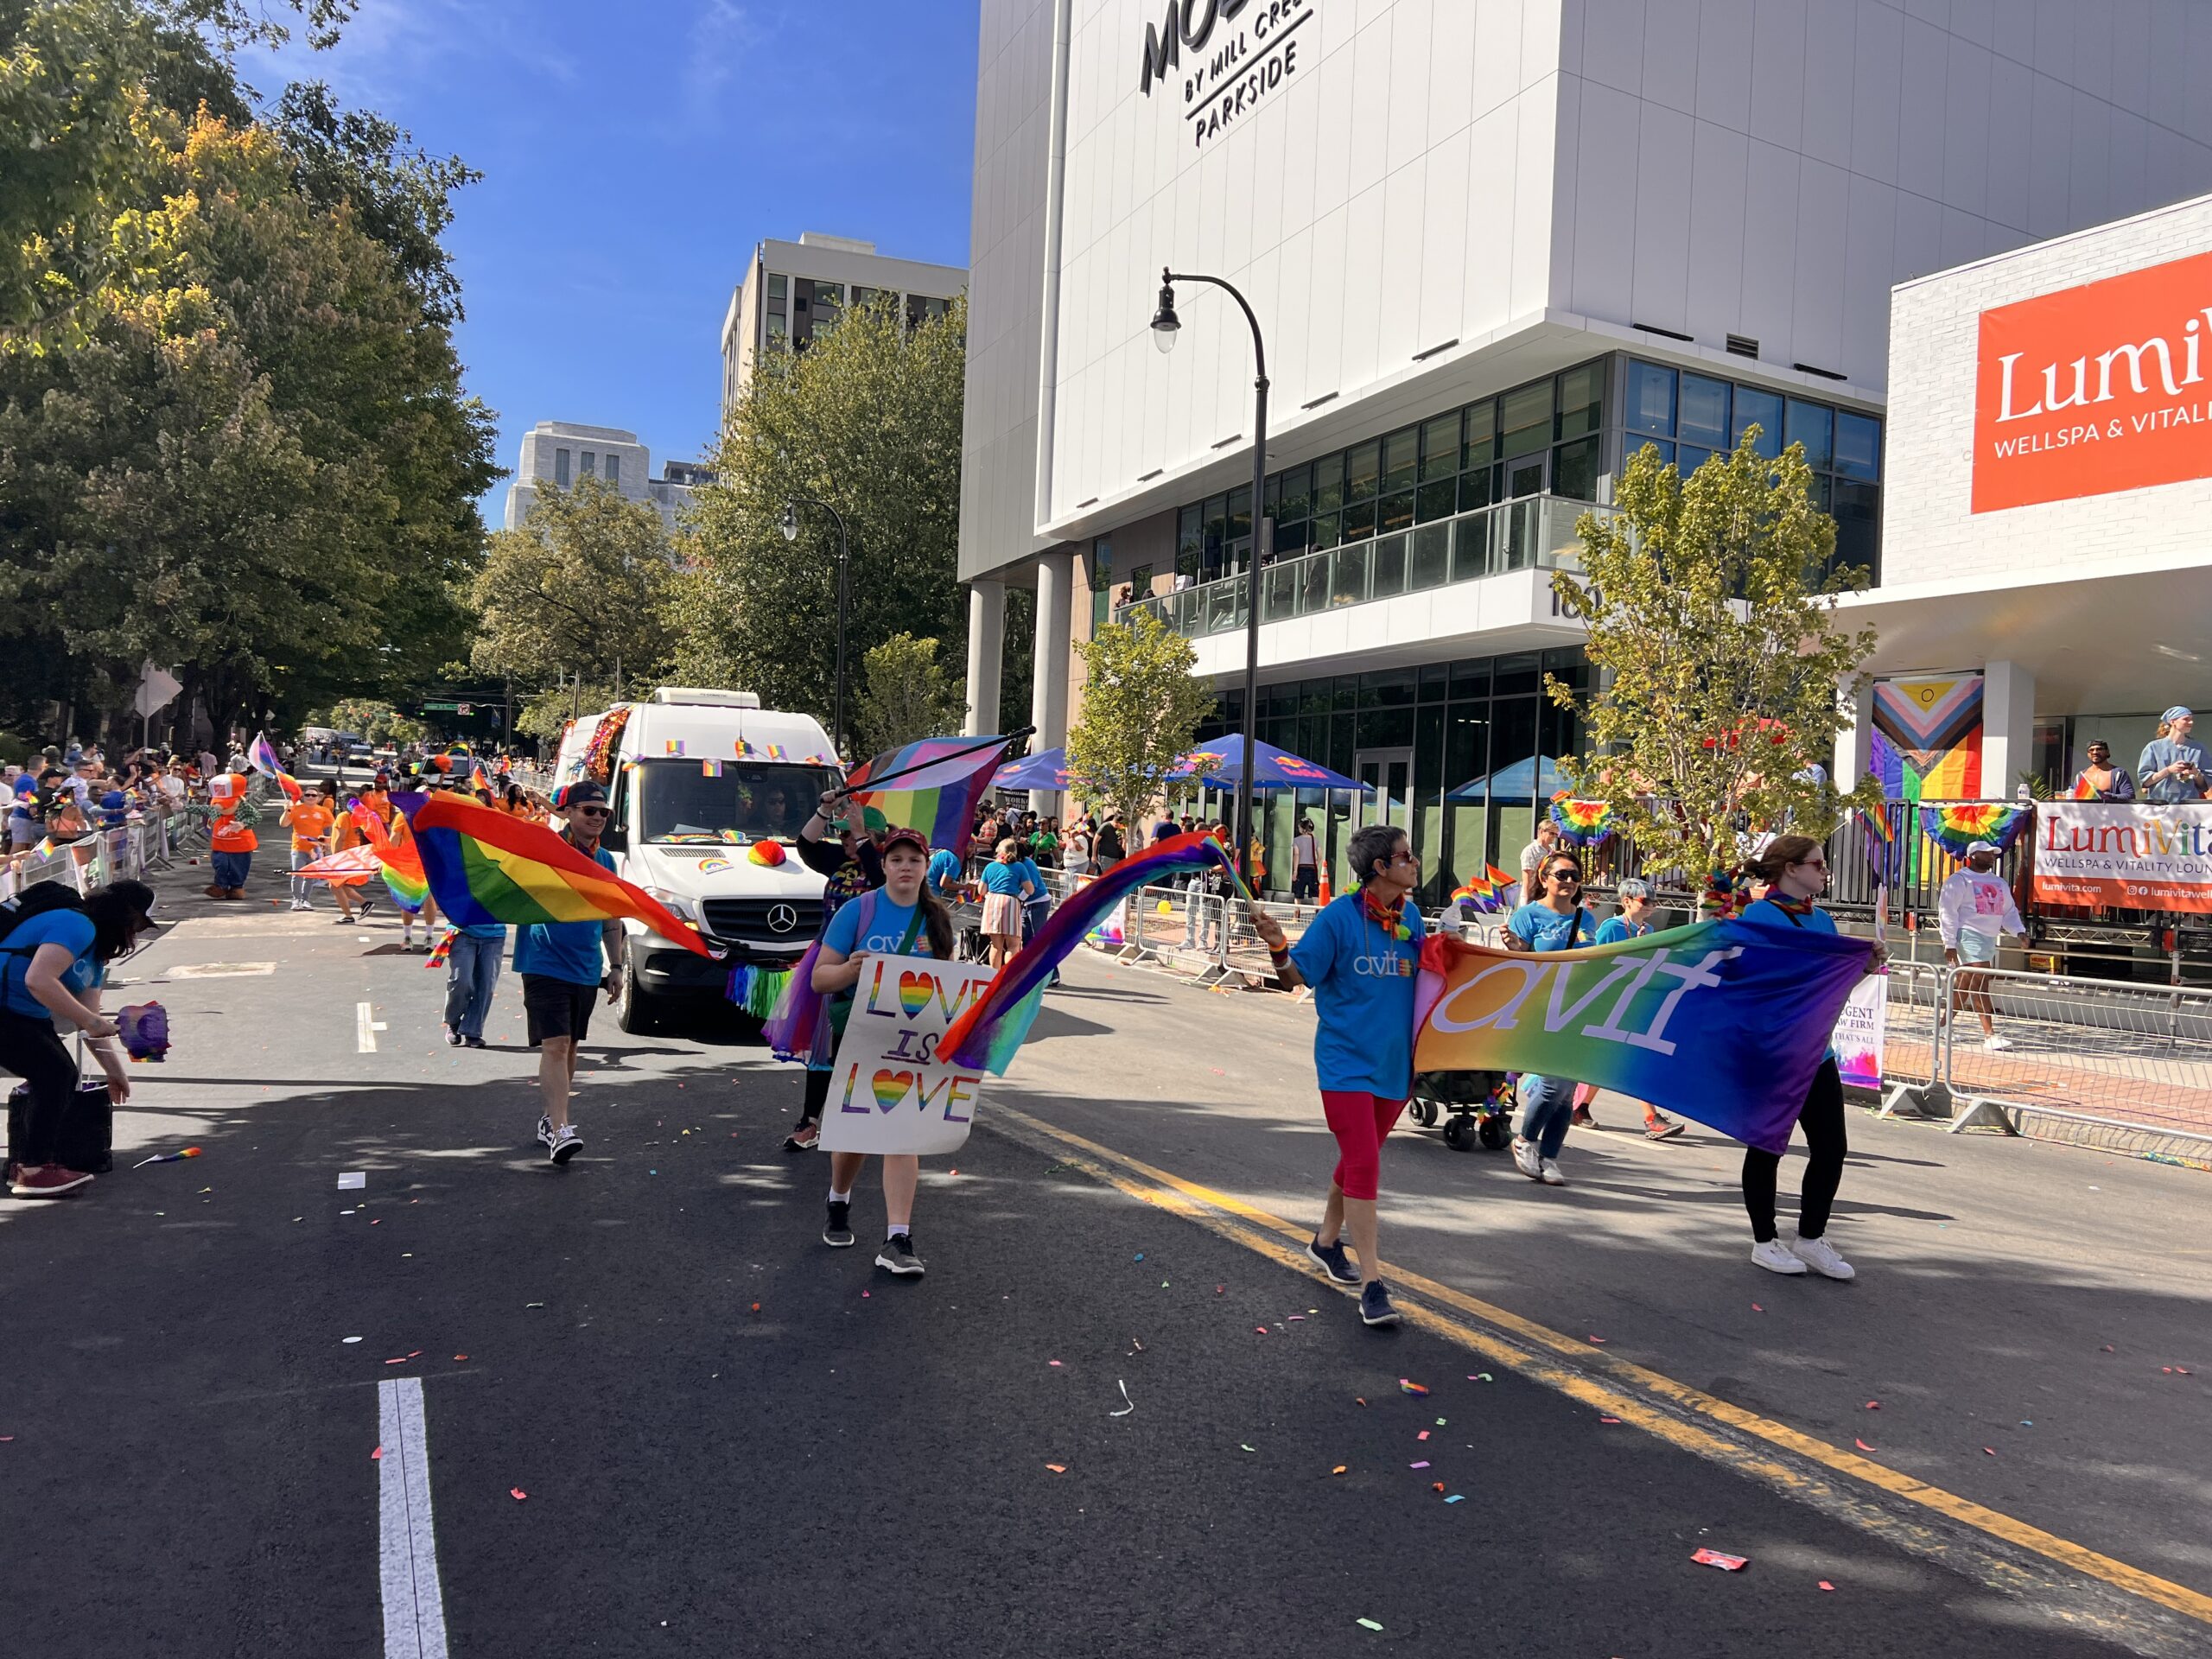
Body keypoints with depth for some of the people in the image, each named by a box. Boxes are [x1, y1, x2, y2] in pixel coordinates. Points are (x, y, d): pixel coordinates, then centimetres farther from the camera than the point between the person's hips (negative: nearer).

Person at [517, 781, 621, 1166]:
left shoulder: (605, 860, 9)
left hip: (586, 970, 6)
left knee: (570, 1046, 15)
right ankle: (559, 1130, -16)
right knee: (555, 1045, -13)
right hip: (545, 964, -6)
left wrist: (615, 965, 16)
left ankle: (550, 1117, 31)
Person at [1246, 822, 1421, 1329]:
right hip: (1346, 1058, -6)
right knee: (1364, 1165, -10)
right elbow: (1297, 976, -9)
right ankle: (1372, 1283, -5)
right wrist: (1277, 947, -28)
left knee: (1359, 1158, 20)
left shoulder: (1411, 915, 2)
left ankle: (1327, 1240, 40)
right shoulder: (1339, 915, -13)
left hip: (1394, 1059, 6)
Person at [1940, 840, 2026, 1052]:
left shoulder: (1999, 882, 19)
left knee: (1965, 985, 12)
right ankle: (1990, 1035, -15)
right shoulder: (1960, 880, -4)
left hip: (1989, 938, 8)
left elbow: (2009, 911, 22)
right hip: (1969, 937, -8)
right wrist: (1950, 943, -14)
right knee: (1980, 985, -13)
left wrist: (2019, 931, 3)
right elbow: (1947, 912, -9)